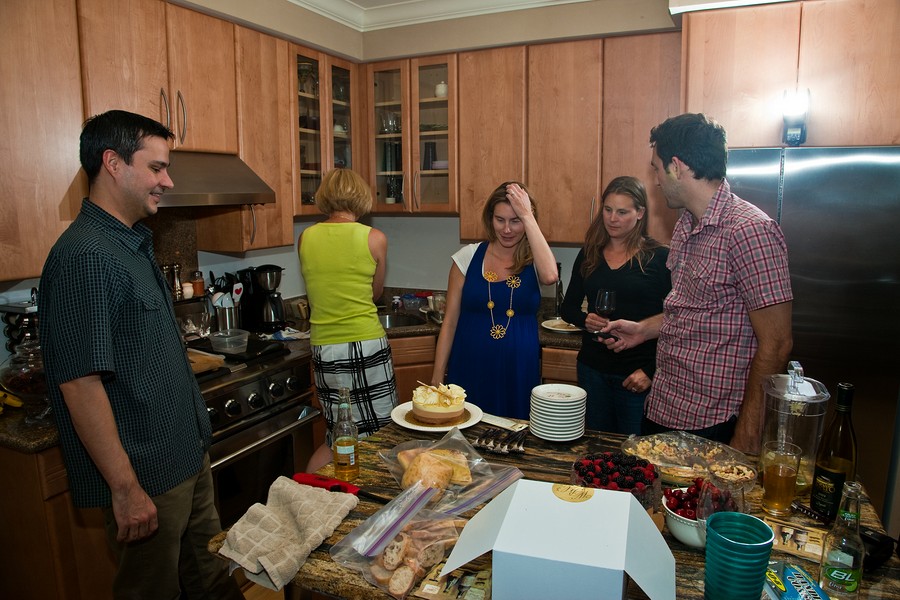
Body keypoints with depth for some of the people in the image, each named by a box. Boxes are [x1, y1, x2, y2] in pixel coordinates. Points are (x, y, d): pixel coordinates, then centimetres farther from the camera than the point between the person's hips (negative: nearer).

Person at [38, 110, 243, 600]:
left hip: (188, 456, 9)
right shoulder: (85, 256, -21)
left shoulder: (134, 244, 9)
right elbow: (80, 385, -24)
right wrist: (125, 489, -21)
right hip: (146, 476, -8)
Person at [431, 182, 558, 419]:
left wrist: (527, 216, -19)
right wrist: (437, 377, 1)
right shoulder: (468, 257, 0)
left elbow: (550, 276, -26)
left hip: (518, 374, 0)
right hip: (469, 373, 0)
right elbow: (450, 321, 2)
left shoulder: (533, 261, -1)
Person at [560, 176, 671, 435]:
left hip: (638, 374, -4)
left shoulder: (659, 257, -6)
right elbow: (568, 308, 12)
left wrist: (651, 371, -13)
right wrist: (585, 320, -10)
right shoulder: (589, 255, 6)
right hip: (593, 368, 4)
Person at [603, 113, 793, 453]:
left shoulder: (750, 230, -20)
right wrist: (644, 329, 15)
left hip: (712, 425, -8)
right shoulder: (686, 226, 8)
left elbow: (775, 345, -20)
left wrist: (745, 443, -19)